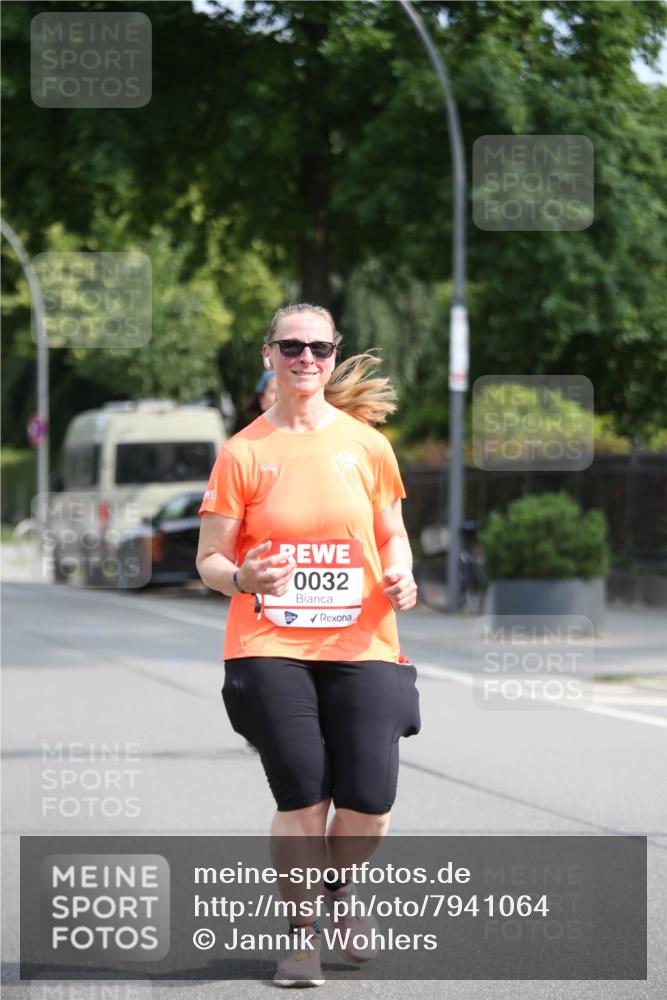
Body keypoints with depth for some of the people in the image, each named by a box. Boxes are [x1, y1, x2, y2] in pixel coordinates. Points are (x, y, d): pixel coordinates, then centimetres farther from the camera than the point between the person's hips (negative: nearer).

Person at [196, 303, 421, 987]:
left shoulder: (366, 443, 8)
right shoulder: (242, 452, 2)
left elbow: (392, 535, 18)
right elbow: (209, 558, 3)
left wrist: (400, 576, -4)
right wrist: (242, 578, -19)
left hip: (360, 645, 2)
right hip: (270, 646, -2)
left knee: (369, 802, -7)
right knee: (300, 798, -7)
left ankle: (338, 883, 28)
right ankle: (302, 931, 16)